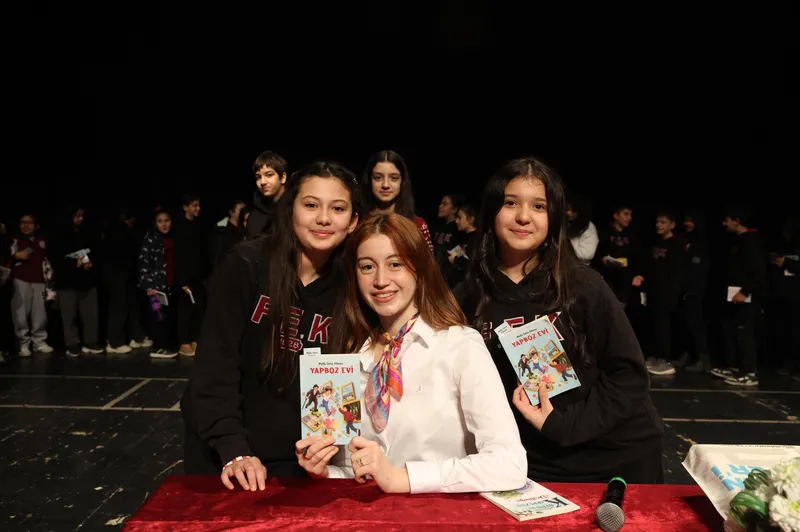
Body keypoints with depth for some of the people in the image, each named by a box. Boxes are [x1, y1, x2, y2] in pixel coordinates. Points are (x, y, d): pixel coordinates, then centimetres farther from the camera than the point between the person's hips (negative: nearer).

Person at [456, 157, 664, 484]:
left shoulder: (584, 285, -11)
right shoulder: (468, 297, -6)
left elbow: (629, 375, -9)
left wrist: (563, 424, -17)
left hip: (618, 458, 0)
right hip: (533, 466, 0)